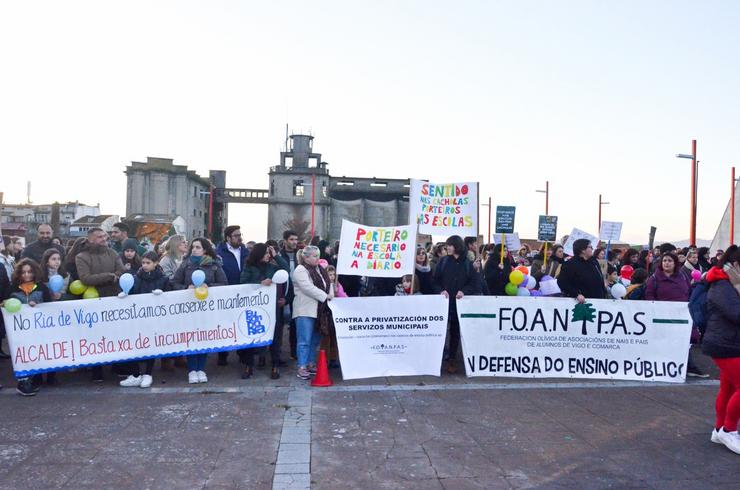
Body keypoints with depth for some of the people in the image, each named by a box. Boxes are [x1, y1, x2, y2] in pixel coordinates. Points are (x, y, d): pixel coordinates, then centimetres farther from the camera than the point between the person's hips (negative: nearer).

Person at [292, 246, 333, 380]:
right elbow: (308, 288, -20)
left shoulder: (320, 269, 16)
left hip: (319, 311, 8)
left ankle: (311, 364, 23)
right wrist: (326, 296, -16)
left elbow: (328, 283, 19)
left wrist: (331, 295, -2)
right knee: (304, 340, -6)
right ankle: (302, 368, -1)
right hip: (305, 311, -8)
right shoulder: (300, 271, -10)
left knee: (315, 339, 13)